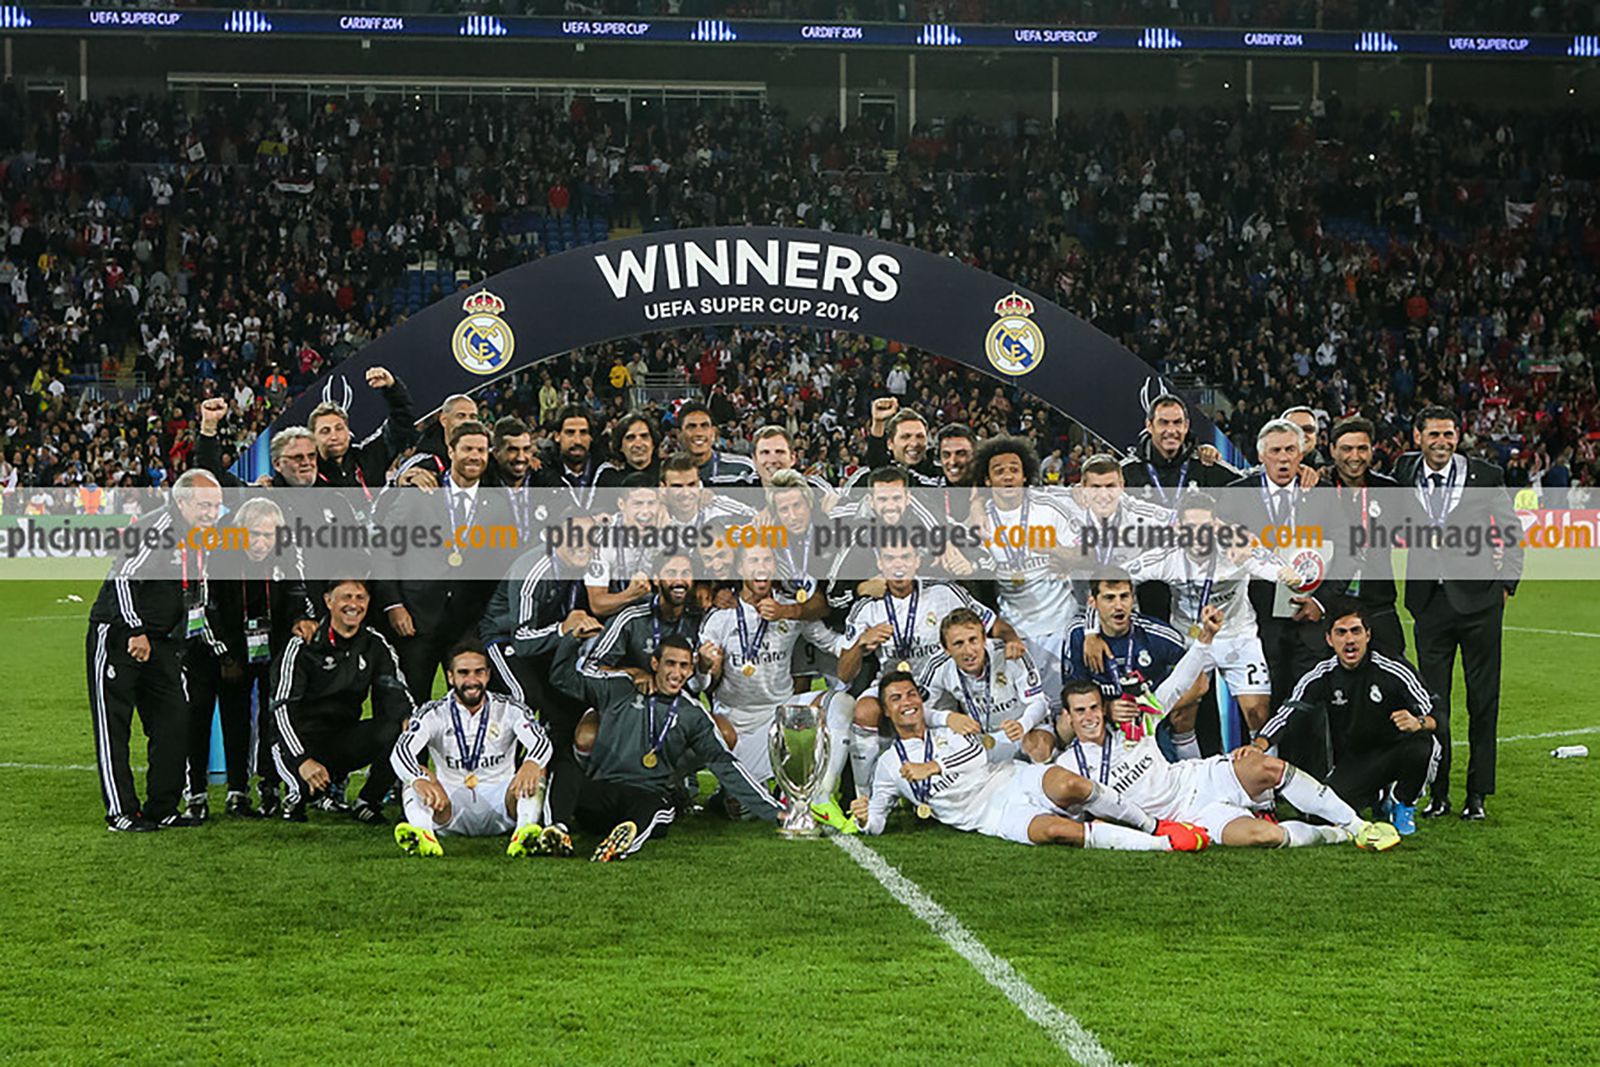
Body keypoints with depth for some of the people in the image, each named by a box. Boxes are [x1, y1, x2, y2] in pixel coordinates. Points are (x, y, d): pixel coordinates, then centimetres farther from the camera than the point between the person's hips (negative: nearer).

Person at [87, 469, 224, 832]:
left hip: (160, 641, 8)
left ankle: (162, 809, 10)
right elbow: (123, 578, -24)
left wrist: (211, 642, 20)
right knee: (113, 724, -4)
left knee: (175, 721, 3)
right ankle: (121, 812, -1)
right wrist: (136, 632, -21)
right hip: (116, 635, -8)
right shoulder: (157, 528, -19)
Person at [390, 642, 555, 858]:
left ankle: (525, 833, -53)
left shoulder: (509, 710, 4)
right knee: (419, 778, -26)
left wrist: (532, 764, -42)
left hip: (500, 803, 0)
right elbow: (400, 751, -15)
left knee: (533, 773, -26)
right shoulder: (433, 714, 3)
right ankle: (422, 834, -56)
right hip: (450, 807, 0)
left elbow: (541, 741, -15)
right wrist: (420, 780, -40)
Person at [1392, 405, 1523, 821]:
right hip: (1430, 601, 2)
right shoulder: (1404, 471, 3)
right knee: (1433, 702, 5)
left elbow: (1511, 532, 7)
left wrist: (1506, 583, 3)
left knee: (1483, 701, 3)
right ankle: (1438, 793, 13)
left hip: (1478, 599, -2)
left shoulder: (1485, 477, -3)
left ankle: (1477, 794, 11)